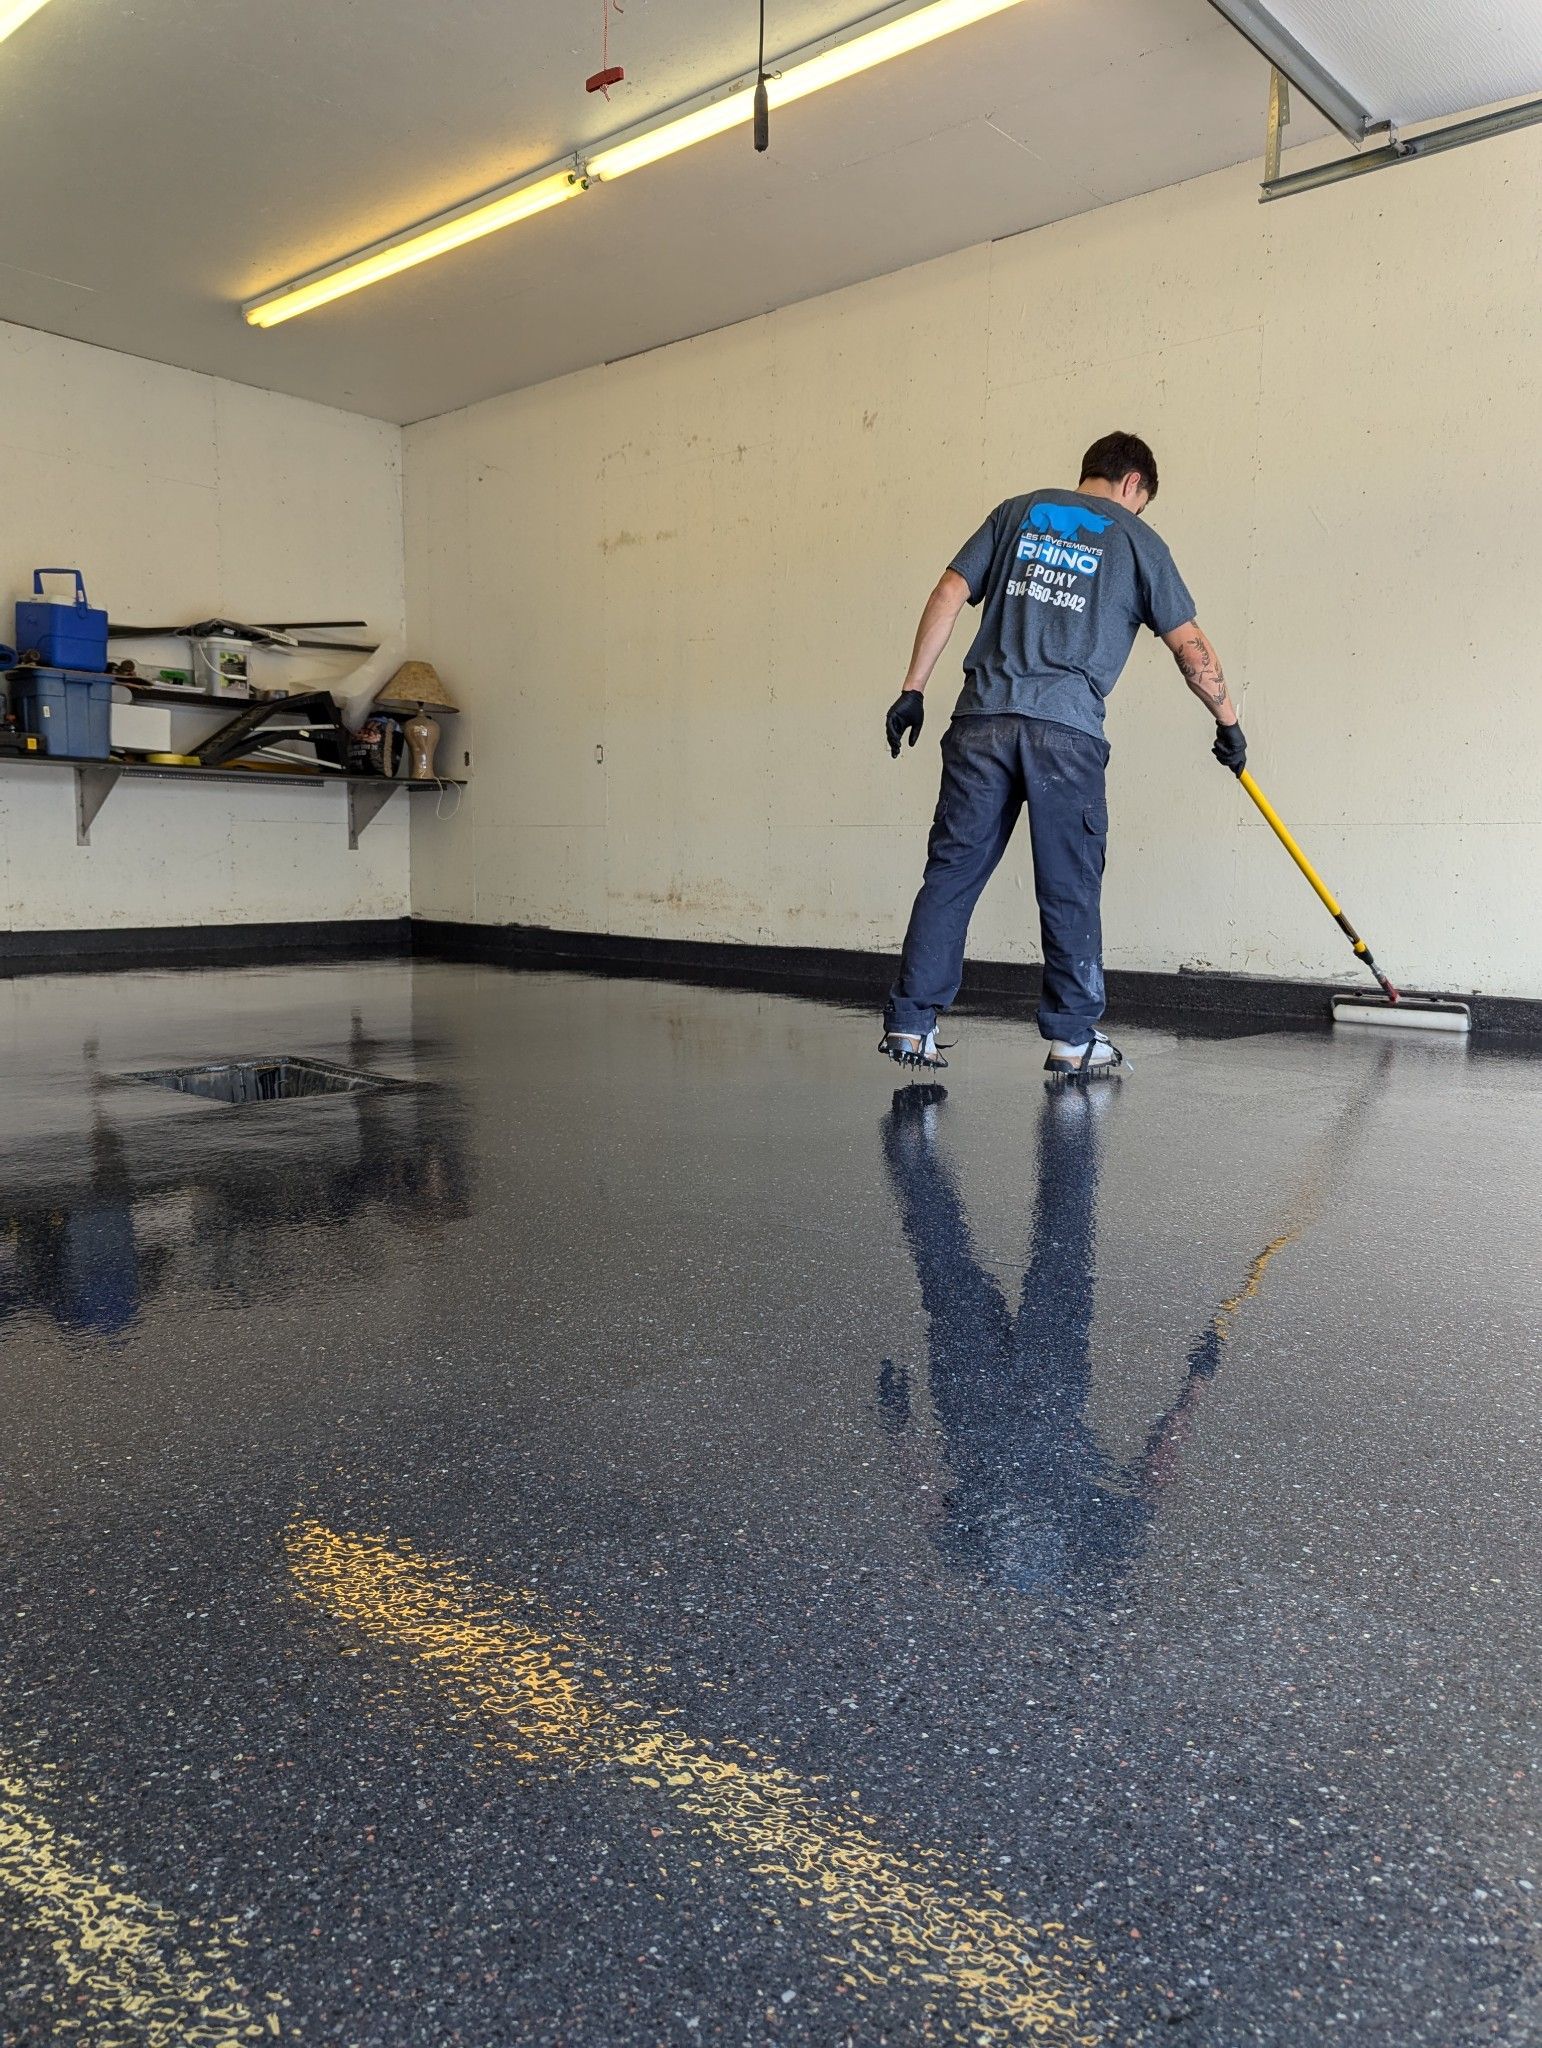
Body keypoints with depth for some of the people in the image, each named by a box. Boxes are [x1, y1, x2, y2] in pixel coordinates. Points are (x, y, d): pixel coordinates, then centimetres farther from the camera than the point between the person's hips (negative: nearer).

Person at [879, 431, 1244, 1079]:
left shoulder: (1017, 511, 21)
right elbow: (1190, 645, 12)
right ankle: (1073, 1039, 9)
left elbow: (949, 595, 11)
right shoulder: (1136, 539, 14)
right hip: (1067, 729, -2)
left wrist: (913, 689, 10)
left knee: (951, 872, 5)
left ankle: (909, 1023, 5)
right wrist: (1228, 723, 23)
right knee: (1070, 889, 4)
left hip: (983, 718, 3)